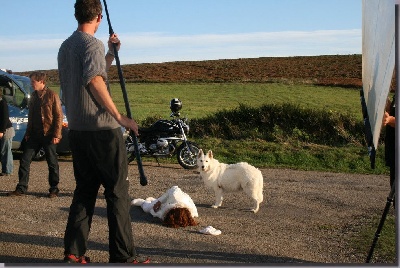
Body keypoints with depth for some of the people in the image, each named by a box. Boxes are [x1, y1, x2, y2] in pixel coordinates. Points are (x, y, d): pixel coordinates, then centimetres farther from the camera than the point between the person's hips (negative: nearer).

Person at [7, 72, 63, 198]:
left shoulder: (52, 95, -8)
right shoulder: (34, 96, 12)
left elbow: (59, 116, -11)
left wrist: (56, 135, -16)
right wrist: (28, 132, 13)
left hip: (48, 135, -6)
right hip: (34, 135, 6)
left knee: (52, 162, 3)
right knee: (25, 160, 3)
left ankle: (54, 189, 14)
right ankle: (21, 188, 9)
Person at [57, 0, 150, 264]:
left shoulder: (65, 46, 18)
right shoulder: (93, 44, -9)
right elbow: (95, 82, -22)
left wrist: (111, 53, 25)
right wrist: (119, 117, -18)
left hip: (77, 129, 8)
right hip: (101, 128, -8)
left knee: (85, 189, 13)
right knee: (117, 191, -2)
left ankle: (74, 251, 12)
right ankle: (123, 254, 2)